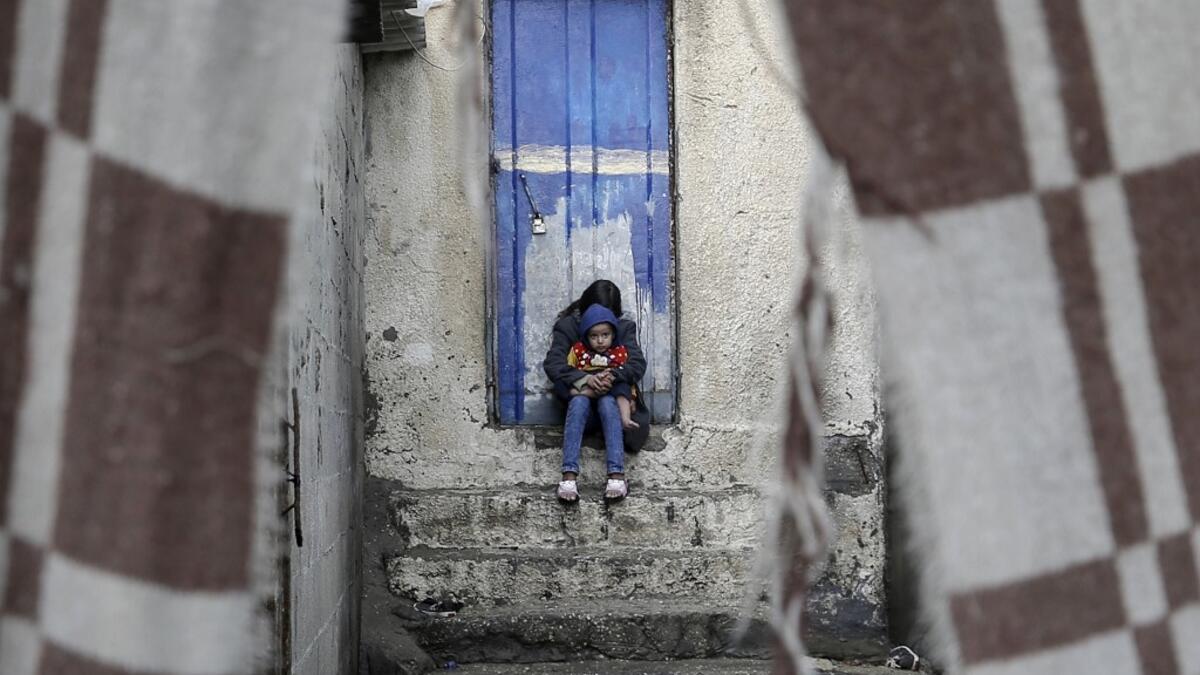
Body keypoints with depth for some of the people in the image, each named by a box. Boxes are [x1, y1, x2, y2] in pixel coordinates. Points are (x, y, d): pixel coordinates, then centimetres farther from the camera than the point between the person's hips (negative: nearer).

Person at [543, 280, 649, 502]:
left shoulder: (625, 327, 3)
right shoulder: (567, 326, -1)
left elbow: (638, 364, -11)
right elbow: (552, 363, -15)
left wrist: (613, 375, -32)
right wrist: (584, 379, -33)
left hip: (612, 398, 0)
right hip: (580, 395, 0)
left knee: (606, 402, -34)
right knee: (579, 401, -35)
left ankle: (617, 474, -49)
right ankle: (569, 474, -49)